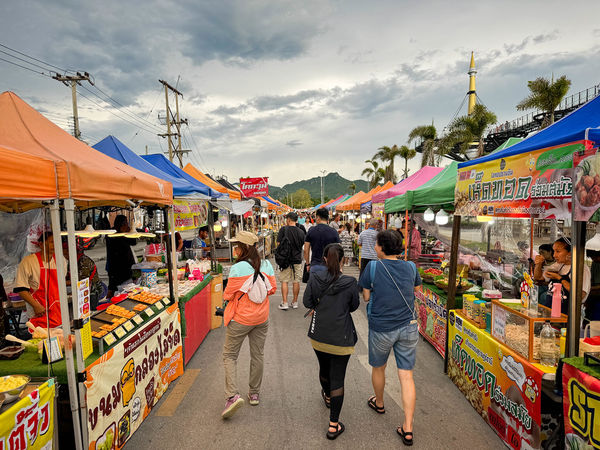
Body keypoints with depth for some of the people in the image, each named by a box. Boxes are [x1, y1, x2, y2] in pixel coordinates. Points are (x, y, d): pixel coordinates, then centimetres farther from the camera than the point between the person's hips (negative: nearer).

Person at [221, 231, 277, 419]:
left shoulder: (237, 268, -20)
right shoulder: (266, 265, -5)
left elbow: (228, 295, -14)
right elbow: (272, 288, 2)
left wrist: (226, 295, 7)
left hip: (240, 319, -5)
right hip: (261, 318, 5)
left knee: (230, 355, 11)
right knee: (258, 355, 18)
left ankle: (232, 395, 1)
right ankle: (254, 394, 32)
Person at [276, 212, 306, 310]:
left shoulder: (283, 229, -10)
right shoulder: (301, 232, -1)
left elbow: (278, 244, -6)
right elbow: (303, 245, 9)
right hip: (297, 259, 3)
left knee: (284, 281, 5)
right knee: (296, 281, 10)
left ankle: (285, 303, 5)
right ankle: (295, 302, 18)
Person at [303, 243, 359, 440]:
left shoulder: (315, 279, -11)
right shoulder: (350, 282, -16)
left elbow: (307, 302, -3)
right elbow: (354, 306, -2)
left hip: (318, 335, 4)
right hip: (341, 338, -3)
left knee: (324, 368, 27)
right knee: (337, 378, 7)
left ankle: (328, 396, 56)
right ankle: (333, 425, 15)